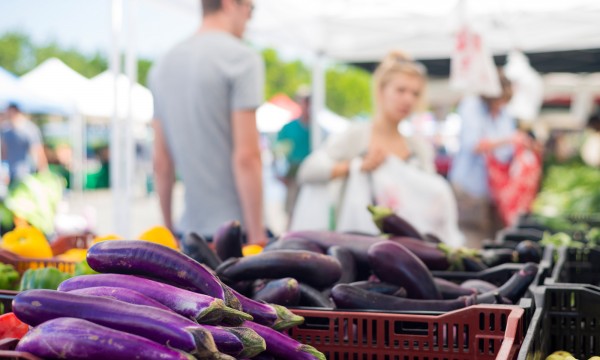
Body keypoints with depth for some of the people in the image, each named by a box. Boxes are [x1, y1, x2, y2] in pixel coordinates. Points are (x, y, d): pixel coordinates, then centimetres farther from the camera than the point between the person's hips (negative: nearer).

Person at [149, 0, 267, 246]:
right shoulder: (241, 58, -9)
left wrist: (168, 229, 19)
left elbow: (161, 161, 13)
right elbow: (246, 156, -16)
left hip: (190, 230, 7)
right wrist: (258, 235, -12)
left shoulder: (163, 65, 12)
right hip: (236, 230, -7)